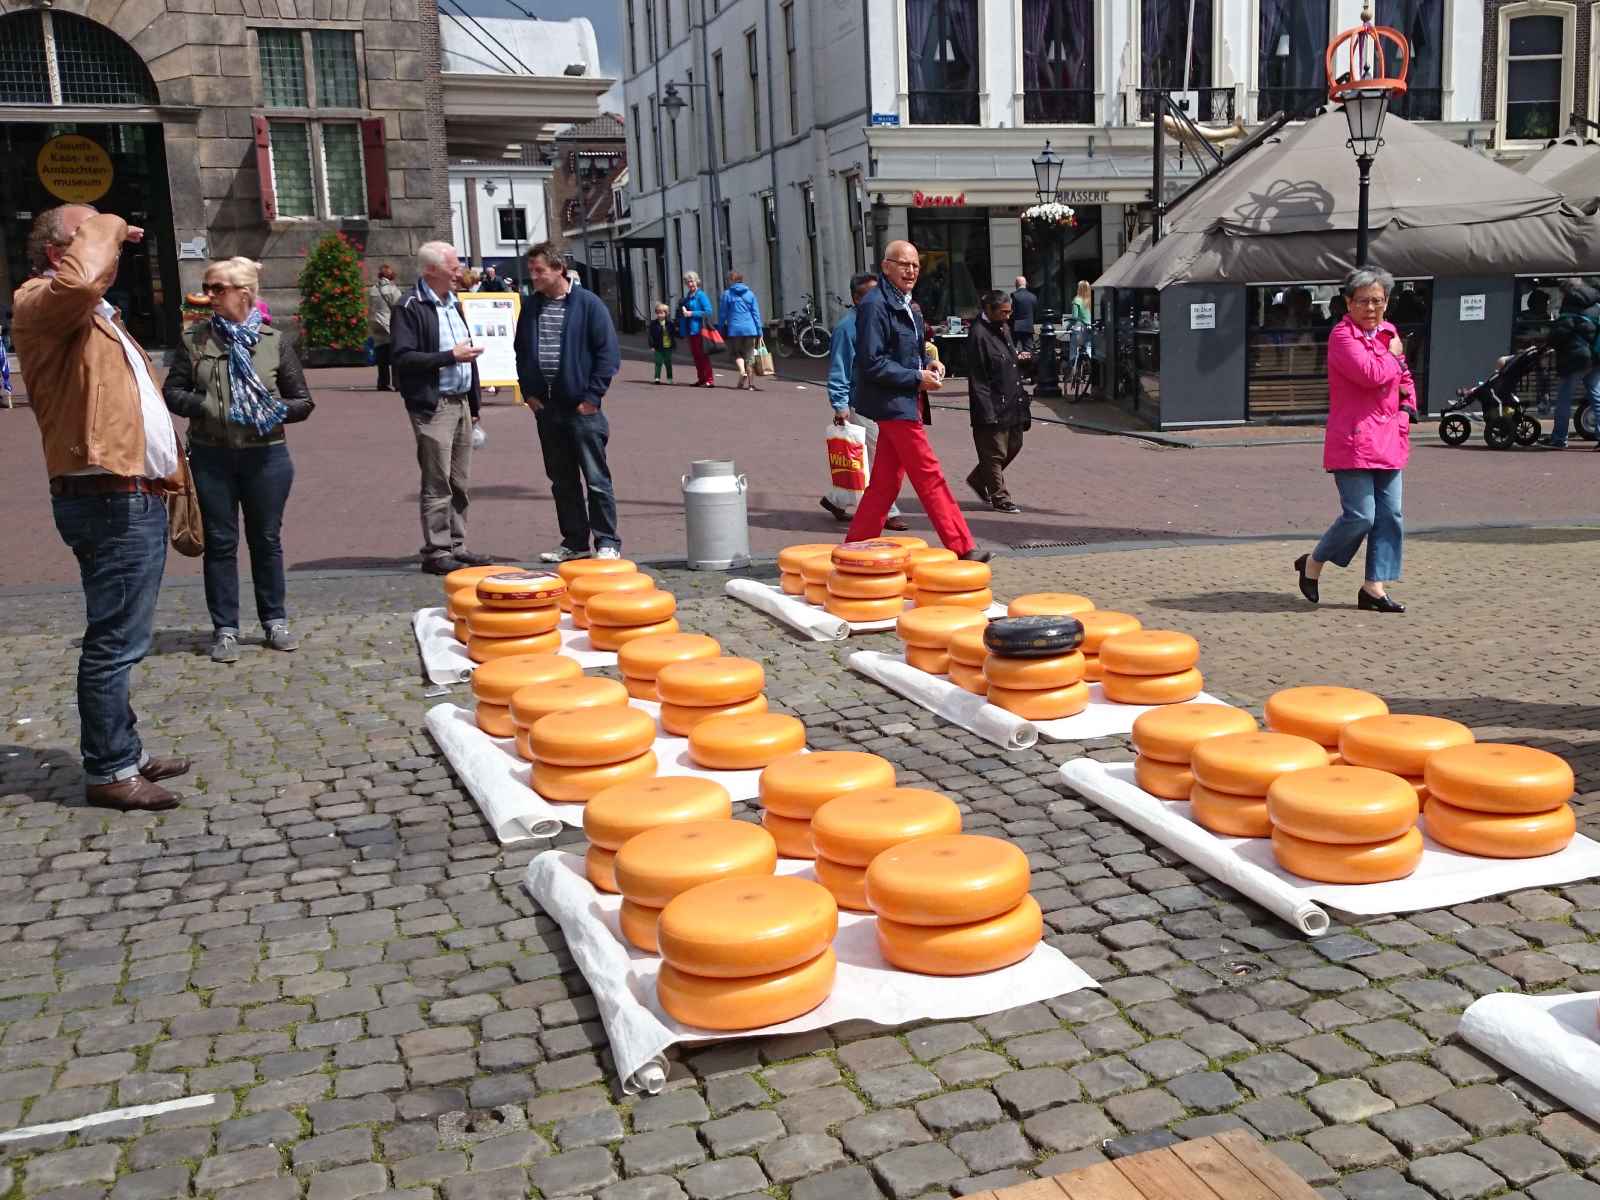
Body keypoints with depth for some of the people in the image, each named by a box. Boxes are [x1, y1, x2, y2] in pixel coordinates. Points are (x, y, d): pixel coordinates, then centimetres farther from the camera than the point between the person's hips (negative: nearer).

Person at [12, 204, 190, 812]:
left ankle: (125, 753, 26)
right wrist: (103, 228, -15)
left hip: (138, 497, 10)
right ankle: (108, 771, 3)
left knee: (123, 638, 16)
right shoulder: (40, 303, -8)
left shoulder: (96, 316, 24)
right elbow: (79, 281, -33)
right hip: (109, 502, -10)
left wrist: (168, 474, 21)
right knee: (115, 641, -5)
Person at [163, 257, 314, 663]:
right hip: (210, 457, 0)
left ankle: (275, 621, 23)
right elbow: (172, 392, 4)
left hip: (266, 456, 0)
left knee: (266, 539, 10)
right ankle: (225, 629, 14)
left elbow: (303, 401, 5)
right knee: (220, 542, 6)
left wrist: (278, 411, -15)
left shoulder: (274, 342, 2)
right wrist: (206, 406, -14)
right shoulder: (194, 339, 3)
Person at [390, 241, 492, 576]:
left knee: (459, 483, 11)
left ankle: (456, 547, 18)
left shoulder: (454, 304, 19)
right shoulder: (409, 309, -9)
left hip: (461, 403, 8)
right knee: (437, 483, -5)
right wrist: (450, 356, -18)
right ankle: (436, 552, 1)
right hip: (432, 407, -8)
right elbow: (403, 357, -18)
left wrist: (474, 403, 19)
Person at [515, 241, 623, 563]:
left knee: (596, 479, -1)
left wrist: (592, 396, -11)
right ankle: (574, 541, 20)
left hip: (582, 407, -5)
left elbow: (608, 353, -7)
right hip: (546, 407, 5)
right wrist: (528, 392, 8)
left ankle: (607, 542, 6)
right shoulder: (531, 307, 9)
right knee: (562, 481, 11)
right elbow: (522, 353, 19)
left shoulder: (588, 304, -6)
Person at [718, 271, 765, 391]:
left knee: (737, 353, 15)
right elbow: (756, 314, 6)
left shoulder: (727, 294, 0)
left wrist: (721, 330, 9)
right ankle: (750, 384, 6)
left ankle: (742, 371, -13)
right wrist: (759, 331, 8)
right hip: (750, 329, 2)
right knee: (749, 356, 8)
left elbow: (722, 314, 1)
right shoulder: (750, 294, 7)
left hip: (734, 329, -2)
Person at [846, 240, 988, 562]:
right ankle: (962, 548, -1)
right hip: (892, 403, -10)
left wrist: (927, 365, 7)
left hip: (900, 403, 10)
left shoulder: (904, 304, 16)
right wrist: (917, 378, -17)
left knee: (886, 481, 10)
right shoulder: (875, 305, -15)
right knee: (930, 477, -6)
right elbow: (872, 363, -20)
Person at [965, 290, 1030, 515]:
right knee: (995, 454, 1)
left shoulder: (1004, 329, 12)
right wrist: (987, 412, -21)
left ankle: (978, 480, 32)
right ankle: (1000, 498, 12)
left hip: (1012, 404, 9)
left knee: (1014, 446, 17)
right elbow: (977, 379, -18)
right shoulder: (979, 335, -16)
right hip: (993, 407, -9)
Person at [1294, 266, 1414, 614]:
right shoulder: (1343, 335, -9)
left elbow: (1404, 379, 28)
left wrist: (1406, 408, 10)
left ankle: (1374, 587, 11)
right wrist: (1393, 355, -5)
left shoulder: (1389, 332, 16)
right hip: (1353, 440, -8)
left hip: (1388, 441, 8)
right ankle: (1313, 563, 13)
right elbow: (1371, 374, -24)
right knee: (1360, 516, -10)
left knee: (1390, 516, 4)